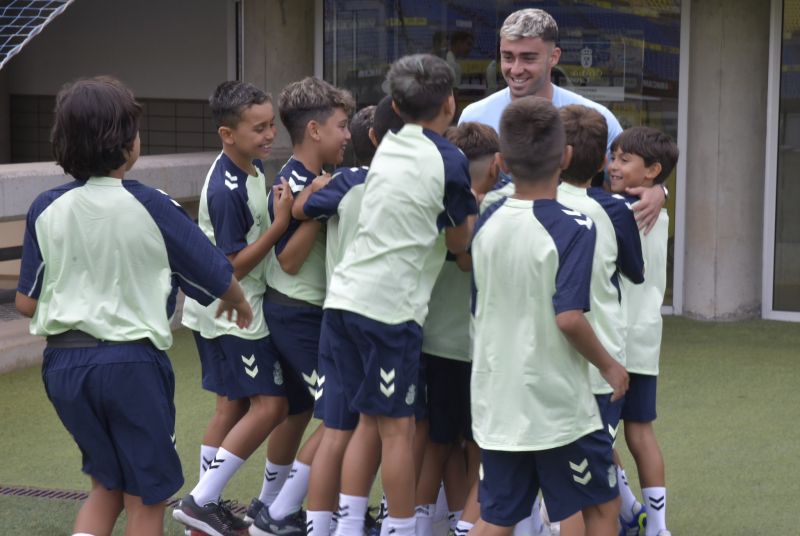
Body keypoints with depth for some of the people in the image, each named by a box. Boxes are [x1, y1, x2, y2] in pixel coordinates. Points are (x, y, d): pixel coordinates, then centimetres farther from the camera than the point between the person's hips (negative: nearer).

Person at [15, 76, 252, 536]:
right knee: (147, 498, 12)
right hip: (131, 362, -4)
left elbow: (27, 303, 4)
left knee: (108, 486, 23)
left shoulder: (46, 209, -2)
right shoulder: (151, 207, -11)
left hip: (64, 363, 4)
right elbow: (218, 278, -1)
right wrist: (240, 304, 22)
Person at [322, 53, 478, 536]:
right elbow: (458, 242, 2)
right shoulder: (449, 161, -7)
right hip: (391, 307, -7)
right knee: (398, 427, 2)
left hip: (345, 296, 7)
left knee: (370, 420, 15)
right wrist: (476, 198, 18)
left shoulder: (388, 147, 11)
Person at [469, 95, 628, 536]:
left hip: (496, 403, 6)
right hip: (558, 404, -6)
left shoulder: (486, 223, 5)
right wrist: (609, 365, -8)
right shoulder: (574, 228, -15)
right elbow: (568, 317, -22)